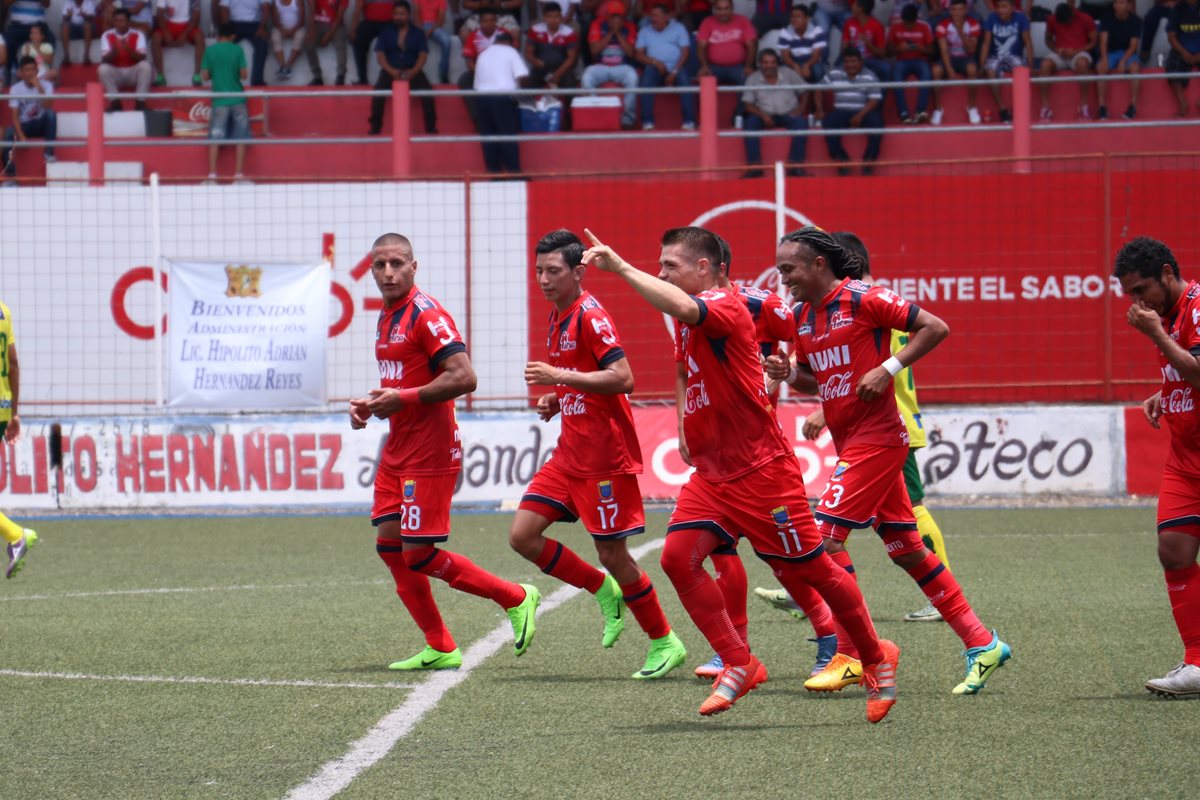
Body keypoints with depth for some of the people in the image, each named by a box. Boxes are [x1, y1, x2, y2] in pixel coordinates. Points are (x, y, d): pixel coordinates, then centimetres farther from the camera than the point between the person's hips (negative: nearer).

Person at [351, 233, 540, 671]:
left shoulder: (426, 314, -15)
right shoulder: (387, 317, 15)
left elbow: (463, 376, -24)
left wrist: (403, 398, -21)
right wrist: (369, 404, 9)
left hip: (430, 454, -10)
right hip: (397, 451, 10)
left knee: (418, 555, -9)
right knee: (389, 546, 6)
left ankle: (516, 598, 6)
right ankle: (439, 649, 12)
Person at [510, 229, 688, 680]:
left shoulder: (591, 316, -15)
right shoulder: (557, 318, 14)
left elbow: (621, 377, -25)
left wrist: (559, 377, -26)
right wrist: (556, 400, 8)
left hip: (605, 456, -9)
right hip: (570, 453, 9)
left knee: (612, 553, -3)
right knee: (522, 536, 1)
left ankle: (665, 643, 12)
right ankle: (605, 592, 17)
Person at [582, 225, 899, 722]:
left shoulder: (724, 307, -17)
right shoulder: (692, 318, 12)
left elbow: (682, 307, -41)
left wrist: (620, 267, -39)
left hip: (761, 472, -9)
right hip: (711, 474, 9)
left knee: (809, 570, 2)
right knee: (679, 556, -10)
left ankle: (876, 658, 21)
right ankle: (738, 666, -1)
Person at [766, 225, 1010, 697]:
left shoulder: (863, 299, -13)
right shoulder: (802, 316, 11)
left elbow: (935, 328, -13)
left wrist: (887, 368, -20)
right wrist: (788, 375, 0)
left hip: (876, 437, -9)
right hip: (849, 441, 9)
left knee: (826, 535, -14)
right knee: (905, 548, 10)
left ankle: (850, 656, -10)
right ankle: (980, 643, 14)